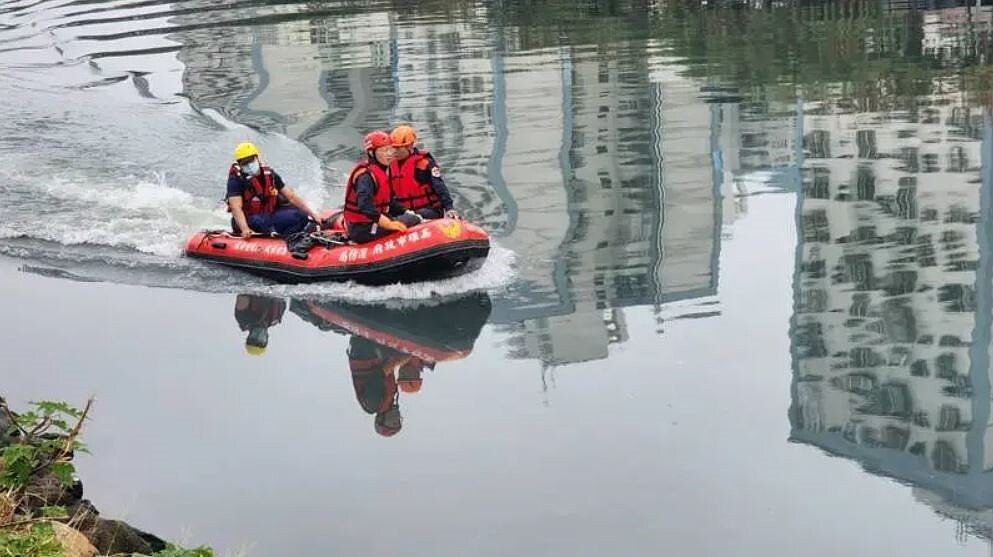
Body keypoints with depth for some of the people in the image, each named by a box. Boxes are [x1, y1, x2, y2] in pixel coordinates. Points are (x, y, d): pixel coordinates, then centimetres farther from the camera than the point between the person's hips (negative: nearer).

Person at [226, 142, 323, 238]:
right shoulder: (236, 180, -11)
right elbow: (236, 208, -24)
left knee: (301, 216, -15)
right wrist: (245, 229, -42)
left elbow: (291, 197, 6)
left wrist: (312, 215, -2)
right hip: (248, 221, -5)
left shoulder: (270, 175, 4)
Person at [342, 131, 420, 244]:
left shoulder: (381, 171, 15)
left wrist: (406, 212, 10)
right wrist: (388, 224, -35)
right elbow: (364, 205, -33)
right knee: (412, 220, -15)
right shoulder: (366, 175, -18)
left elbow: (389, 202, 21)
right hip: (363, 230, -10)